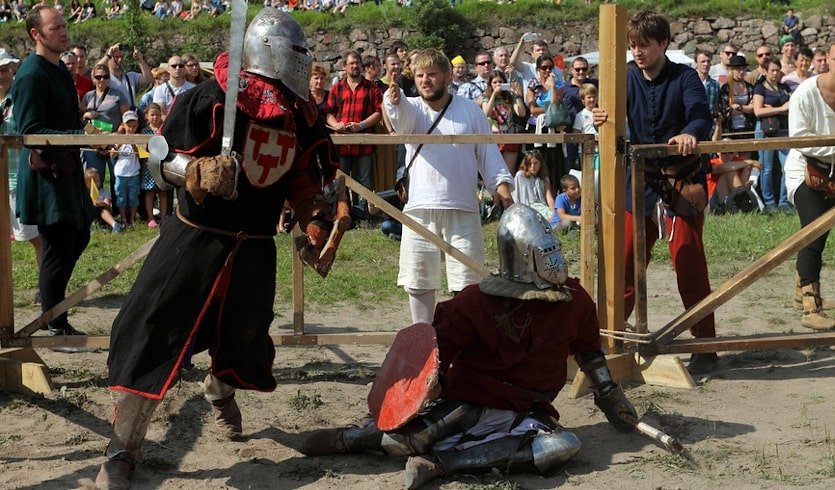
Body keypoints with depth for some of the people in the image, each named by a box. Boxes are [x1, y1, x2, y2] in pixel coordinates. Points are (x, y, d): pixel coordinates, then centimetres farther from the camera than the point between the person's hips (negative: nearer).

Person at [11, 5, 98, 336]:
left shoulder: (59, 69, 13)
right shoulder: (32, 75, -18)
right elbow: (30, 131, -23)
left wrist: (88, 132, 11)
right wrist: (81, 135, -27)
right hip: (45, 172, -10)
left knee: (79, 235, 18)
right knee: (58, 248, -5)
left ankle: (51, 297, 33)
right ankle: (56, 328, 5)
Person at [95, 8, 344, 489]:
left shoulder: (300, 115, 5)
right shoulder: (213, 99, -15)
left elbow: (302, 179, 14)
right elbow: (163, 159, -12)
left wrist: (314, 220, 0)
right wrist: (199, 172, -30)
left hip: (255, 247, 6)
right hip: (195, 239, -5)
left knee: (244, 337, 14)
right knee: (156, 335, -11)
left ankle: (221, 392, 52)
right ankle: (122, 451, -4)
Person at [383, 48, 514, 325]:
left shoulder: (470, 111, 7)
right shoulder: (411, 109, 3)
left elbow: (488, 152, 11)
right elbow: (400, 117, -22)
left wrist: (501, 183, -3)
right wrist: (393, 102, -46)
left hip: (463, 208, 0)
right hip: (420, 208, 0)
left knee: (468, 281, 1)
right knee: (419, 281, 8)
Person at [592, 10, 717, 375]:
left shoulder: (684, 77, -8)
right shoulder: (629, 79, 3)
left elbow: (701, 115, -23)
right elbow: (616, 116, -8)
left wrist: (691, 133, -47)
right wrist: (602, 120, -33)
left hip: (683, 178, -4)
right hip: (642, 178, 4)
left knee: (688, 261, -5)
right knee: (626, 259, 5)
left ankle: (705, 346, 2)